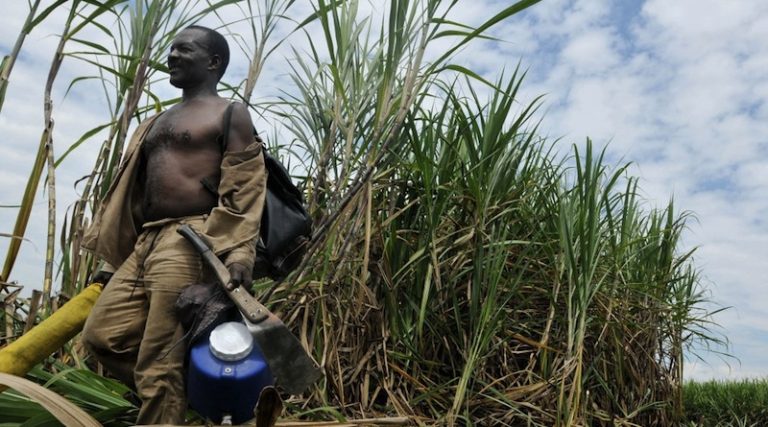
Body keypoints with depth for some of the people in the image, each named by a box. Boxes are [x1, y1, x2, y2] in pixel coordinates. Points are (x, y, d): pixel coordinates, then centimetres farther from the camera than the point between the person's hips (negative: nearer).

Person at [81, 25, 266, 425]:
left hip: (190, 242, -9)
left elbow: (244, 188, -9)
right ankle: (191, 390, 15)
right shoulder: (157, 122, 27)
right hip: (145, 243, 9)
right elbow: (133, 190, 25)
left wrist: (238, 252, -21)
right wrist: (109, 253, 20)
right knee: (101, 334, 4)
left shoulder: (231, 114, 2)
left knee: (159, 362, -7)